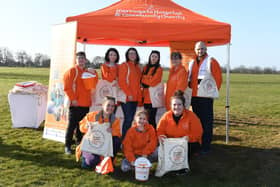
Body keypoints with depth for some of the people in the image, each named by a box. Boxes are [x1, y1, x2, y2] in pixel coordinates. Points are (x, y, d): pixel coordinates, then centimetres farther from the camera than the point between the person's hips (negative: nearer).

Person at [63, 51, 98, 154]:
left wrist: (94, 74, 1)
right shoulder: (72, 71, -2)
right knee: (72, 125, -3)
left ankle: (80, 143, 26)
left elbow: (93, 85, 14)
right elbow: (67, 87, -9)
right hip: (75, 103, -5)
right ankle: (68, 146, 4)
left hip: (86, 103, 6)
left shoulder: (88, 72, 16)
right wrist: (72, 99, -14)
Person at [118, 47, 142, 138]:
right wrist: (129, 94, -15)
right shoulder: (124, 65, -3)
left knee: (130, 118, 9)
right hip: (127, 97, -7)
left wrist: (139, 94, 10)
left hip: (135, 97, 7)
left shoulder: (137, 67, 18)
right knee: (128, 118, -9)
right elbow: (121, 81, -10)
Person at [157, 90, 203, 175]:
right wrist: (161, 136, -23)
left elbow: (197, 133, -13)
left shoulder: (191, 116, -14)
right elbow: (160, 130, 1)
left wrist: (188, 138, -30)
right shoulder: (166, 116, -6)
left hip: (189, 143, -2)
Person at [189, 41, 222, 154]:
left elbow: (218, 78, -6)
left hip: (206, 96, -6)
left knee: (206, 121, -3)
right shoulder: (192, 63, 16)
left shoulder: (211, 62, -2)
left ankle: (206, 145, 3)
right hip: (194, 96, 6)